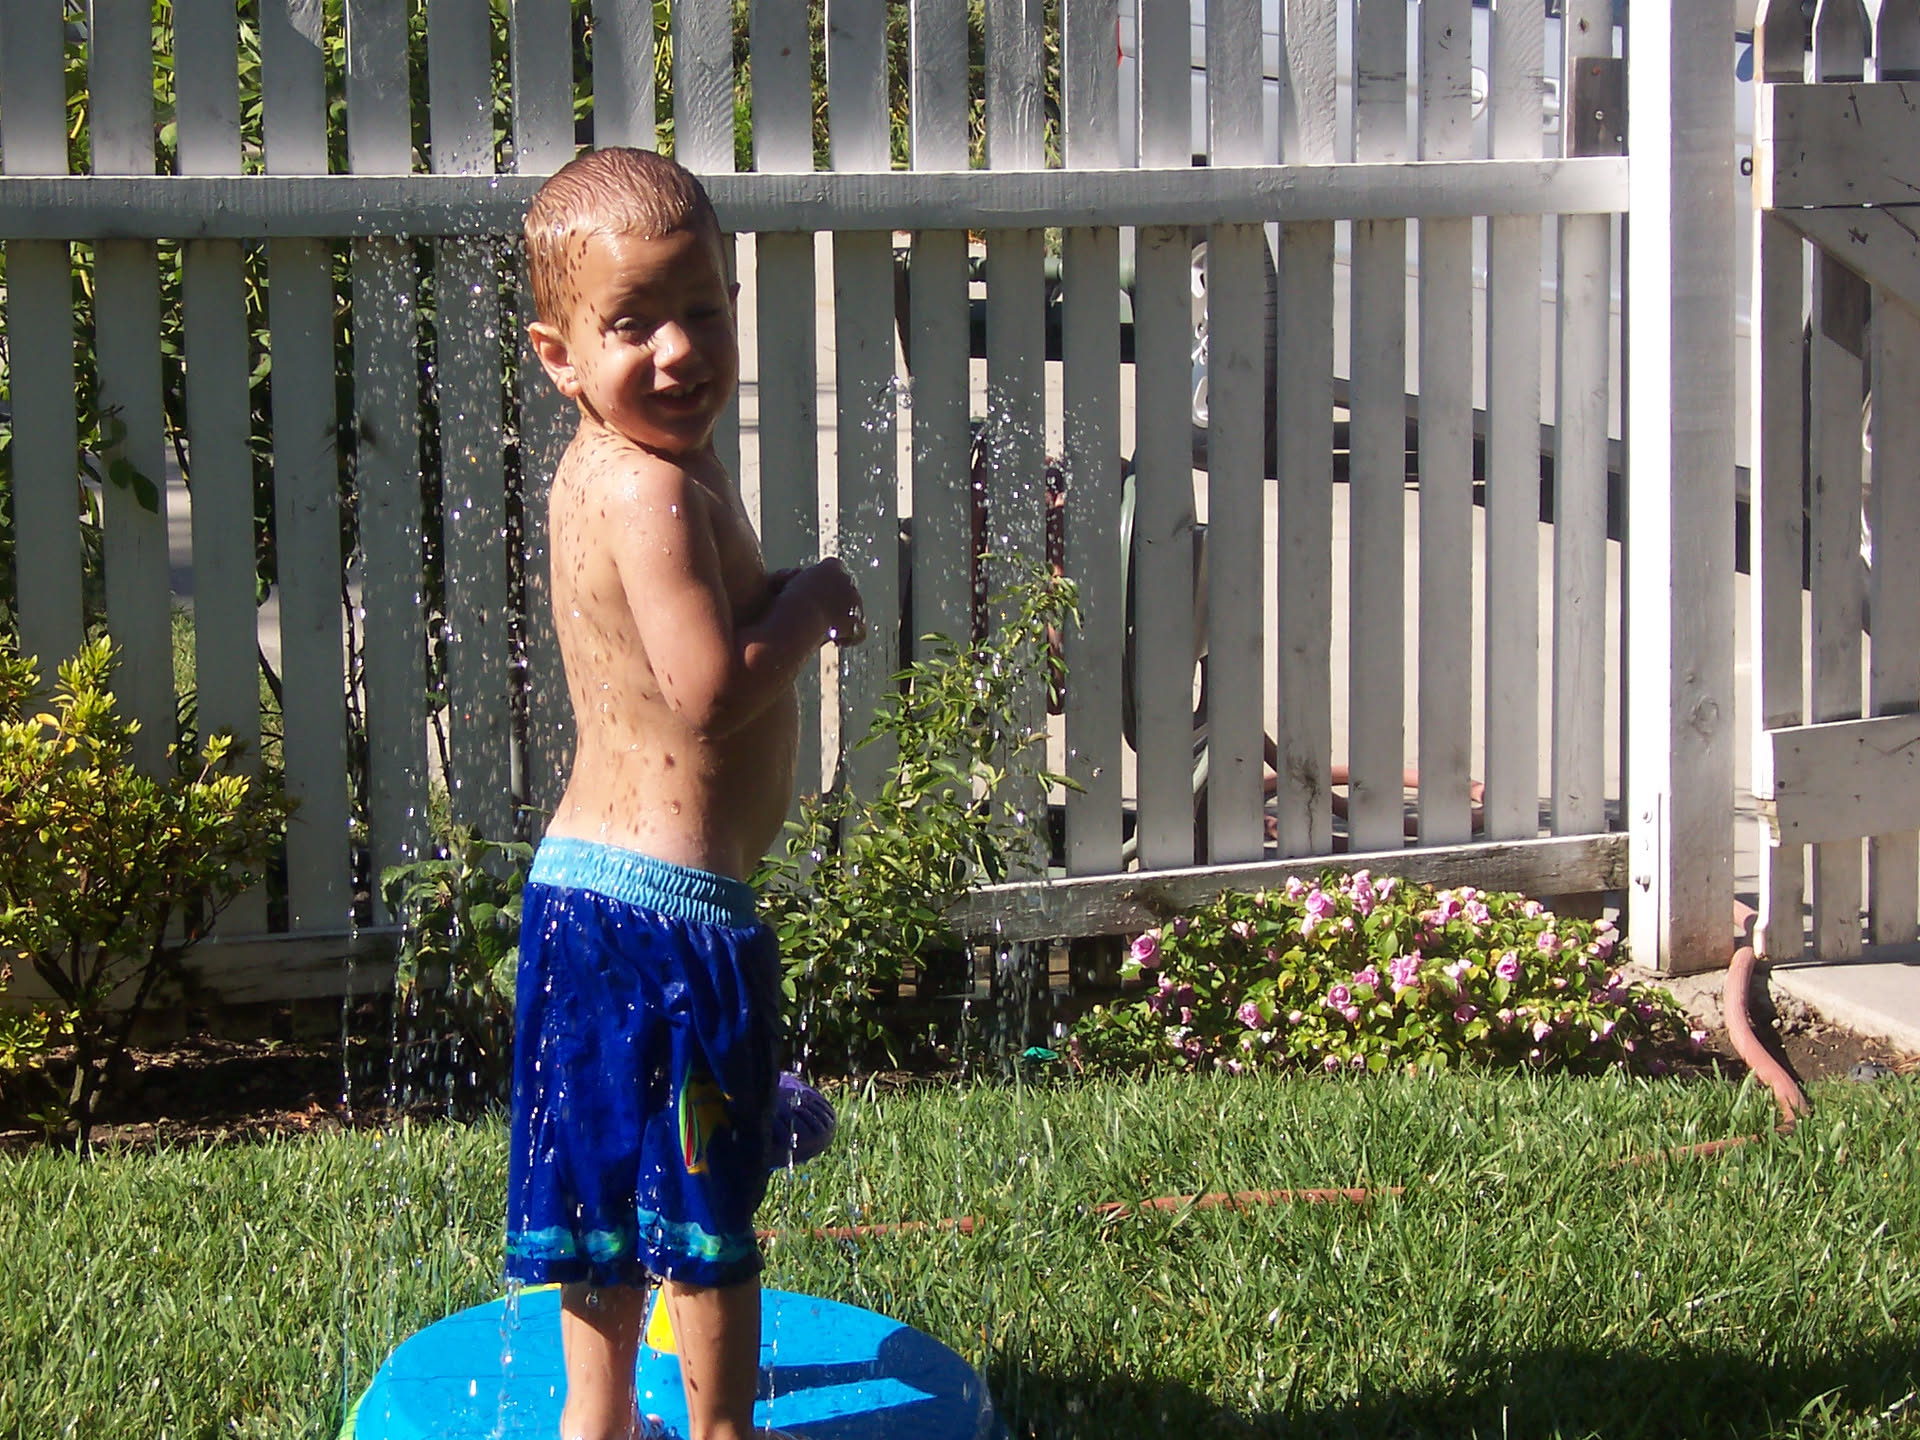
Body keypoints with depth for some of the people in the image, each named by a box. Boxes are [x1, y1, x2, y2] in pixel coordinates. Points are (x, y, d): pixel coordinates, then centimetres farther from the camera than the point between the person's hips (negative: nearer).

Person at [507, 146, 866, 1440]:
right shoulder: (653, 487, -22)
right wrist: (813, 602, -13)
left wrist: (784, 607, 7)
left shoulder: (607, 470, 10)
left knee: (619, 1177, 20)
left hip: (591, 880, 10)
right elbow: (712, 691, -28)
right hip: (671, 905, -10)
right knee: (708, 1198, 5)